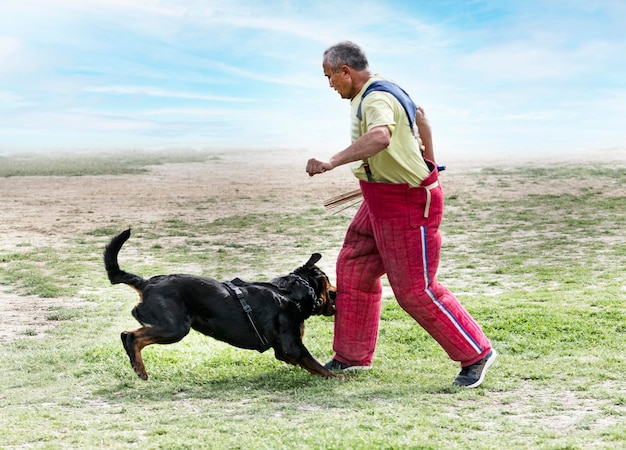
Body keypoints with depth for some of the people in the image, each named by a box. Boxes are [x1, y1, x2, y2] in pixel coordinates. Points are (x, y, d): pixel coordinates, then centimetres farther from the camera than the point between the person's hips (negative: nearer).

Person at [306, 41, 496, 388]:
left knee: (415, 288, -4)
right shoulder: (382, 91, 9)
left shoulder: (375, 100, -24)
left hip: (407, 204, -11)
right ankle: (353, 355, 24)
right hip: (381, 201, 11)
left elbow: (380, 137, -47)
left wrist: (332, 162, -54)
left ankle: (476, 354, 9)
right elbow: (419, 115, 25)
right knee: (353, 268, 13)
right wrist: (428, 164, 35)